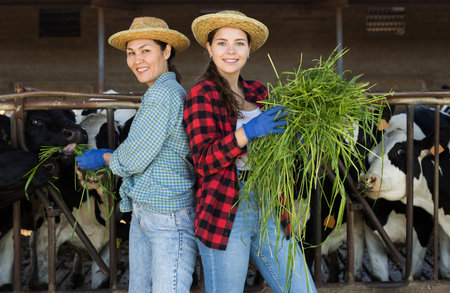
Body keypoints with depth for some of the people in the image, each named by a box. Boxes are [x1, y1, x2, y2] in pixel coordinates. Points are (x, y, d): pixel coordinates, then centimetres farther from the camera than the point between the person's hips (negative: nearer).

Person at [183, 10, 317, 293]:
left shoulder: (257, 92, 14)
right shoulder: (201, 95, -3)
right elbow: (204, 161, -13)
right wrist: (248, 131, -26)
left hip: (267, 211, 6)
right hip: (225, 214, -6)